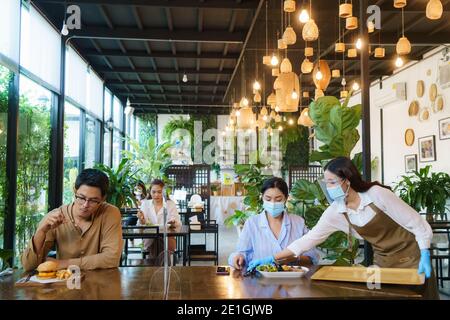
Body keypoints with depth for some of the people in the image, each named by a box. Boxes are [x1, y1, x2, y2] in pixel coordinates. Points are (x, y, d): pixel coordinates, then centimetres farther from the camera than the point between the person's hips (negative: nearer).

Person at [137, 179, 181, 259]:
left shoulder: (171, 204, 6)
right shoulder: (145, 204, 9)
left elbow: (178, 224, -1)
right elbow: (142, 225, 2)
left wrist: (174, 223, -25)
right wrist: (141, 220, -22)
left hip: (167, 238, -1)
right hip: (149, 239, 1)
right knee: (153, 240, -33)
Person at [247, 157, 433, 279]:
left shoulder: (377, 194, -23)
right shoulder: (335, 213, -9)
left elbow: (418, 225, -15)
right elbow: (308, 239, -9)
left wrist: (425, 257, -21)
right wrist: (272, 259, -12)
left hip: (411, 258, -4)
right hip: (383, 263, 4)